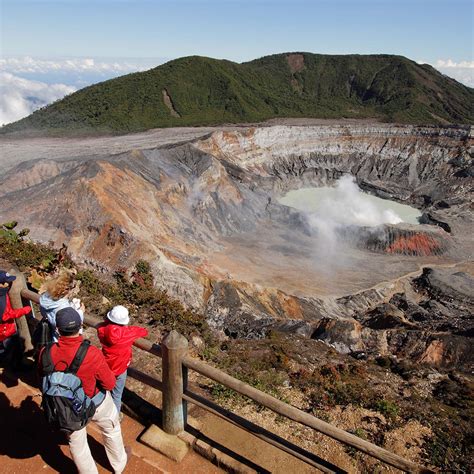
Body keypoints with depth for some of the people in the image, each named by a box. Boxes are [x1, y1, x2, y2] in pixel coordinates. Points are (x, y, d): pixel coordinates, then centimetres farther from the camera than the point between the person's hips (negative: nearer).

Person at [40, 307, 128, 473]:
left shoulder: (46, 353, -26)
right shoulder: (92, 354, -35)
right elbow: (110, 383, -21)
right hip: (96, 403, -1)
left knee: (76, 442, 27)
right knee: (112, 430, 28)